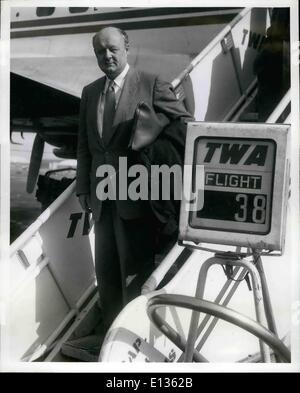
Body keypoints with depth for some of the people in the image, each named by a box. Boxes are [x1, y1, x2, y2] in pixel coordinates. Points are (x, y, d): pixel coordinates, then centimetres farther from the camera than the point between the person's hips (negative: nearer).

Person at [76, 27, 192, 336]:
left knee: (135, 271, 4)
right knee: (106, 272, 15)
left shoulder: (151, 85, -5)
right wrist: (83, 187, 9)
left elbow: (186, 124, -2)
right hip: (102, 196, 6)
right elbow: (84, 144, 13)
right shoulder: (89, 92, 11)